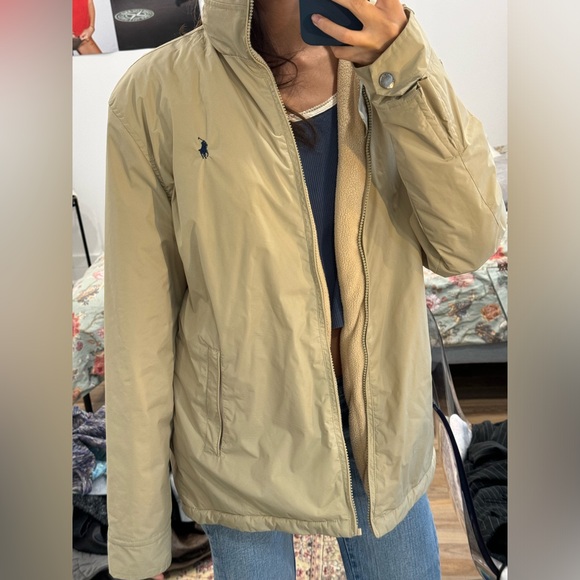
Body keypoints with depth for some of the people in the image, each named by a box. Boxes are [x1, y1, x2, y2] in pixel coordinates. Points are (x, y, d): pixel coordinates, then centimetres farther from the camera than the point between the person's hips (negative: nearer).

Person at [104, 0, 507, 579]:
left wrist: (402, 70, -23)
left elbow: (468, 245, -12)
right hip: (243, 440, -2)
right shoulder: (158, 92, -15)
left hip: (383, 420, 4)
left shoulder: (400, 72, -4)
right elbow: (141, 328, -12)